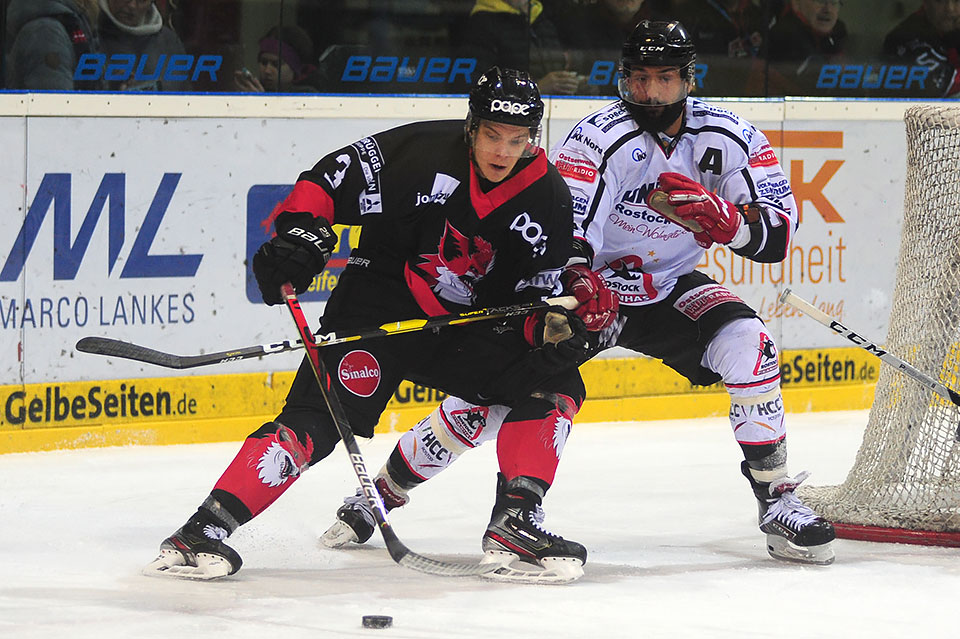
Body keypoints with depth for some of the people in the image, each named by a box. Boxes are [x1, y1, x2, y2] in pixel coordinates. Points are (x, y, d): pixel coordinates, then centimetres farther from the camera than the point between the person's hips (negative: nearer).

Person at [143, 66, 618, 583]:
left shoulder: (547, 201, -4)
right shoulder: (421, 152, -17)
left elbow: (537, 296, 1)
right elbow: (329, 179, -11)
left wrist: (555, 325, -20)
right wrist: (299, 232, -26)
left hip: (464, 327, 5)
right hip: (378, 304, -5)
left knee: (557, 384, -8)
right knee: (319, 416, -21)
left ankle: (514, 523, -8)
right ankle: (204, 530, -25)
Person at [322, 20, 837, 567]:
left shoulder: (730, 139, -12)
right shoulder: (599, 139, -23)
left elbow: (778, 235, -14)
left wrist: (721, 217, -34)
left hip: (671, 288, 3)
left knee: (748, 346, -23)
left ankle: (779, 502, -12)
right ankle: (381, 494, 5)